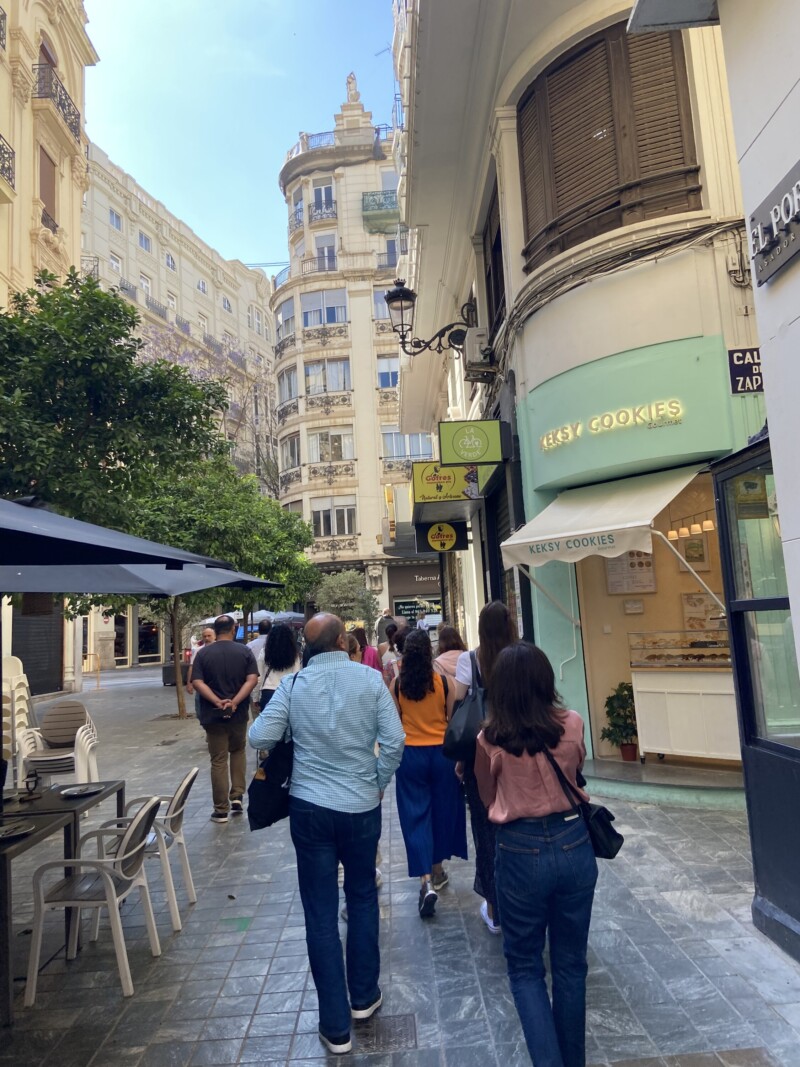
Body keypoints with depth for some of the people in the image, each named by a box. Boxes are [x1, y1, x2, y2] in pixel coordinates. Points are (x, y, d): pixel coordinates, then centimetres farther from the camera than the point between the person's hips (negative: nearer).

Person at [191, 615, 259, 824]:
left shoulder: (204, 653, -2)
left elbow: (197, 682, -12)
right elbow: (252, 679, -11)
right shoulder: (245, 651, -1)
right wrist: (235, 702, -16)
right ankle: (237, 796, 13)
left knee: (218, 761, 5)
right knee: (238, 751, 23)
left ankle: (221, 810, 10)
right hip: (238, 713, 1)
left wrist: (217, 702, -18)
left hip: (213, 714, -1)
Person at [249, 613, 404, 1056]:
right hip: (361, 807, 0)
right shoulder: (370, 679, -9)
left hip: (310, 807, 0)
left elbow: (259, 737, -9)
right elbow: (394, 741, -12)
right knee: (362, 899, 22)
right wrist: (380, 783, 4)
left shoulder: (293, 684, -7)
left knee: (321, 912, 10)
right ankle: (363, 996, 36)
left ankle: (336, 1025, 20)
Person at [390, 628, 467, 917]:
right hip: (441, 752, 1)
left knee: (415, 814, 5)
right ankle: (437, 870, 30)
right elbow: (453, 720, 1)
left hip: (410, 754, -1)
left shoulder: (397, 685, -7)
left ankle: (426, 880, -7)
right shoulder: (444, 682, -7)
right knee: (441, 810, 16)